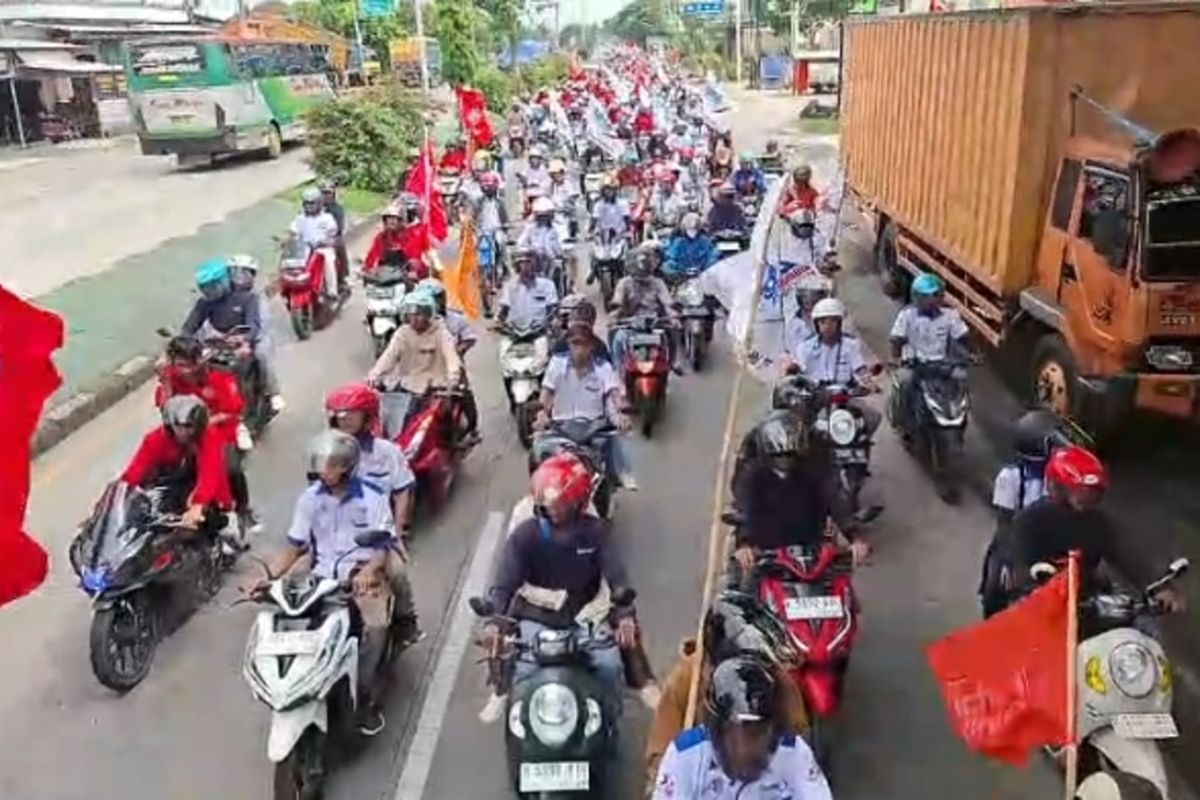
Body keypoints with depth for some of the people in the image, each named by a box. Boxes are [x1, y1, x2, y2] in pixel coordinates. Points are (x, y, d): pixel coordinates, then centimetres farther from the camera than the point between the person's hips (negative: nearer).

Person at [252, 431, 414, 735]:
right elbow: (294, 547, 6)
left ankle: (367, 697, -12)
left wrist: (369, 570, -27)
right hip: (324, 573, 3)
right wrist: (269, 576, -9)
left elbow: (383, 544, -8)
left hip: (364, 569, -3)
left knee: (376, 622, -26)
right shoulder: (310, 498, 4)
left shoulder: (372, 496, -5)